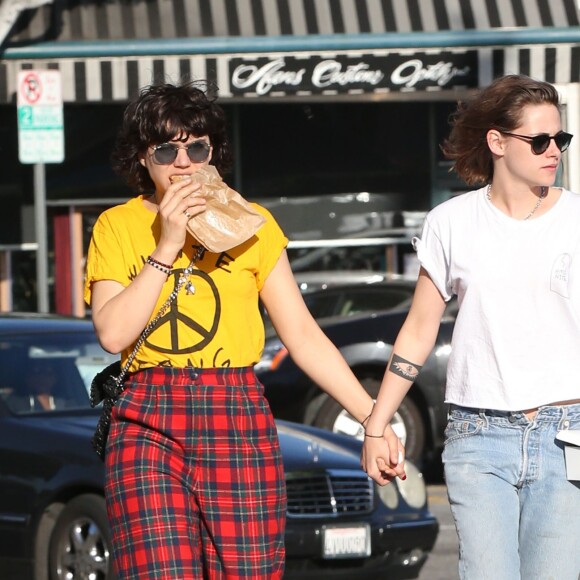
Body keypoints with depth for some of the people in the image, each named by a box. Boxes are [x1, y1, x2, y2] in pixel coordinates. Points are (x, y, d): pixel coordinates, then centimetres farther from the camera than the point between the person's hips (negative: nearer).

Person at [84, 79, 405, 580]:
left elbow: (303, 336, 9)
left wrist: (373, 418, 2)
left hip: (240, 423, 1)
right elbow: (113, 332, -5)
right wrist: (167, 245, -7)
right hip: (148, 426, -1)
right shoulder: (116, 227, 9)